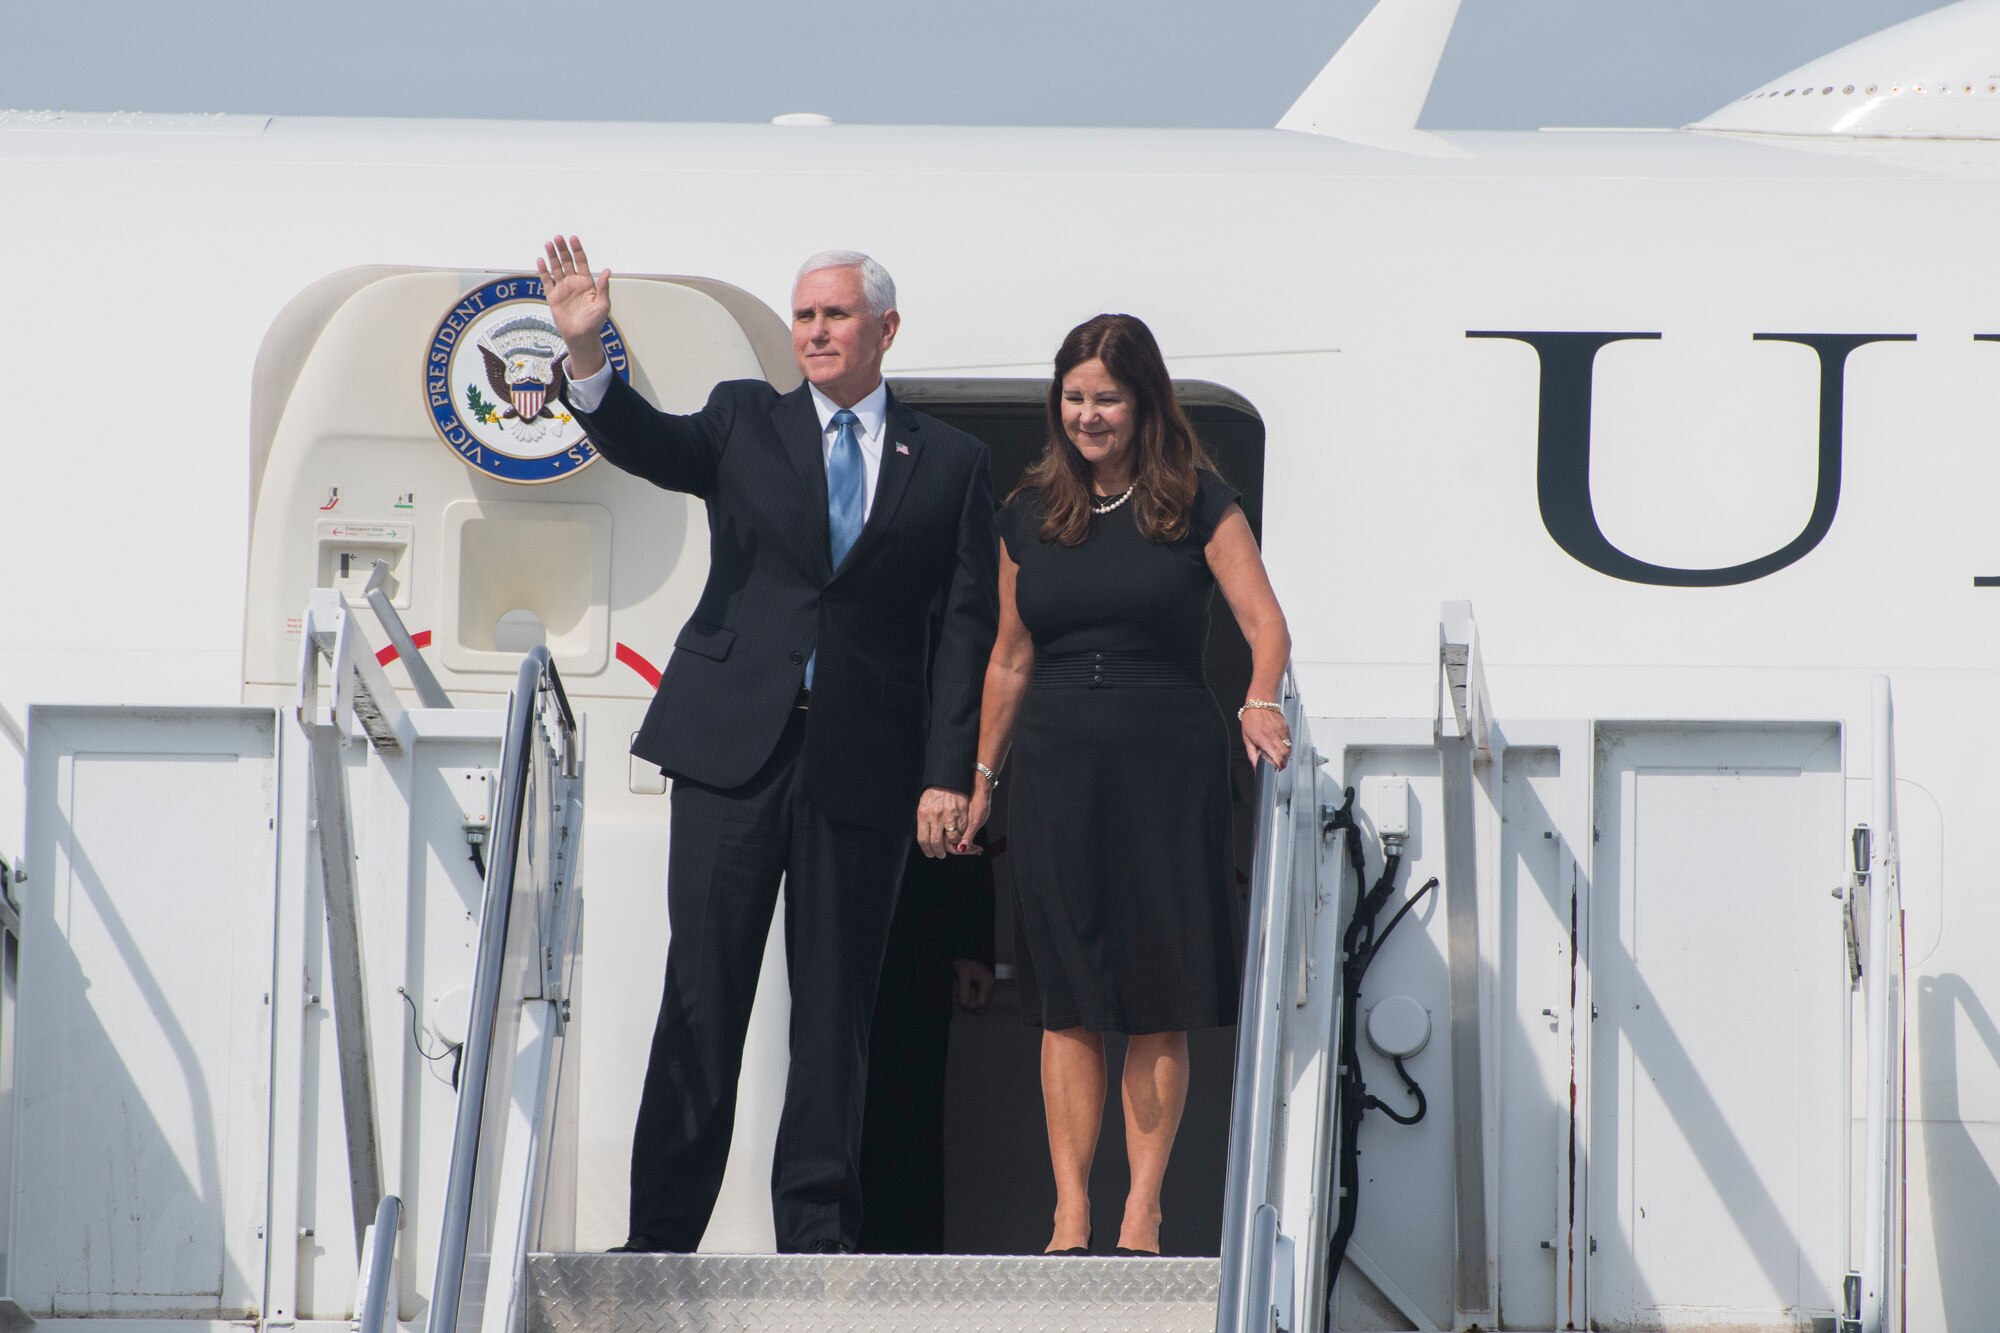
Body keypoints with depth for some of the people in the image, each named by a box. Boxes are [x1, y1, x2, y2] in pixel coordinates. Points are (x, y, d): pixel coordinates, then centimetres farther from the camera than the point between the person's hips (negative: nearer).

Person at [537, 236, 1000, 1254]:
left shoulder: (951, 464, 8)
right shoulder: (745, 422, 10)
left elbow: (967, 627, 4)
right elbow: (646, 444, -7)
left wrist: (950, 774, -4)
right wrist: (584, 350, -25)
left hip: (863, 763, 0)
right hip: (734, 748, 0)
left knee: (835, 999, 4)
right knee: (702, 988, -2)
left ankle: (817, 1225, 12)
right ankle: (663, 1229, 1)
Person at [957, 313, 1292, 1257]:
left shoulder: (1197, 504, 1)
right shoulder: (1031, 514, 11)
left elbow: (1264, 621, -8)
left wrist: (1262, 702, -27)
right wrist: (982, 776, 16)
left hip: (1167, 761, -2)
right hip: (1056, 763, 2)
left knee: (1159, 1001, -1)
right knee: (1067, 1000, -1)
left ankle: (1143, 1206, 2)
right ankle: (1071, 1208, 0)